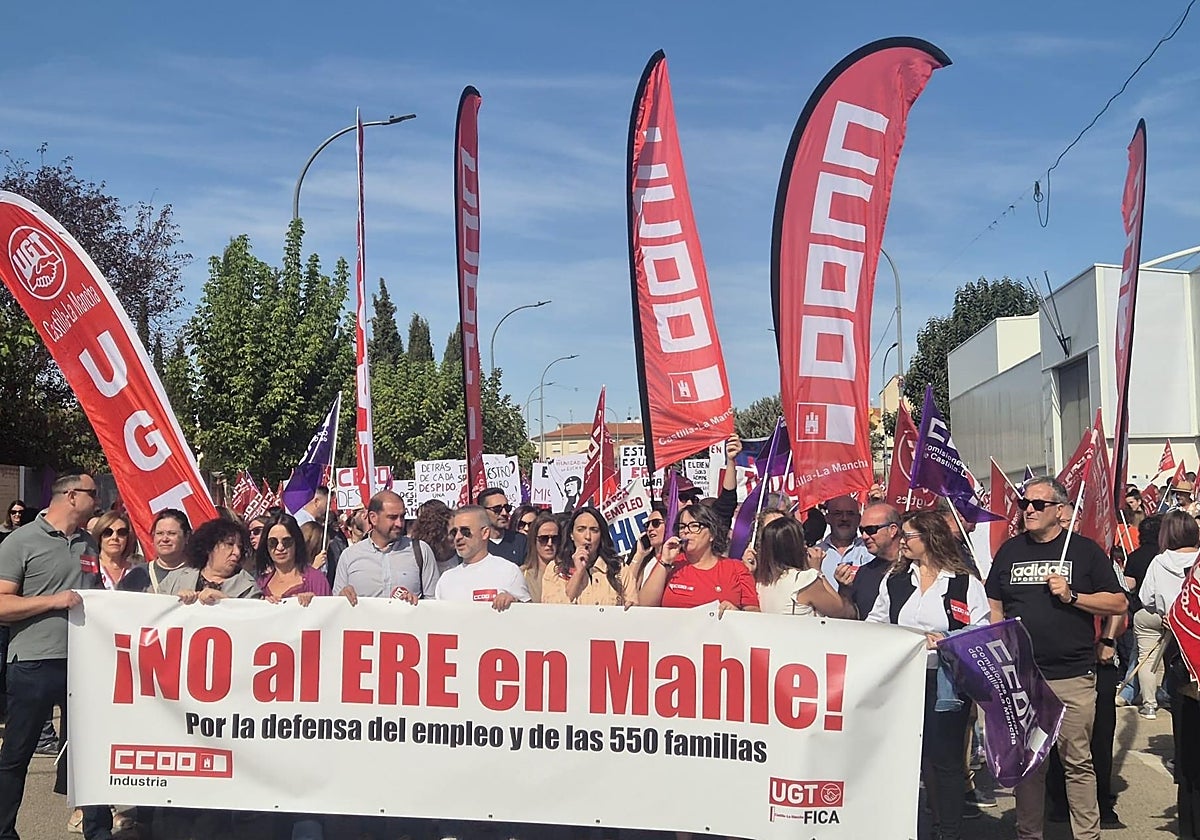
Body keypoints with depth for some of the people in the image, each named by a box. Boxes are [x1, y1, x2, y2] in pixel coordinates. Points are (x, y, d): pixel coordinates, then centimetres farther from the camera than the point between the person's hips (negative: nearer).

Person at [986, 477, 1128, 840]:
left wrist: (1071, 595, -13)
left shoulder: (1085, 550, 2)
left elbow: (1119, 603, 0)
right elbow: (994, 607, 15)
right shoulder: (1010, 550, 11)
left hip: (1073, 676, -3)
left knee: (1078, 761, 2)